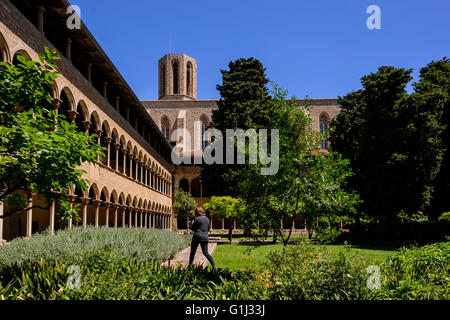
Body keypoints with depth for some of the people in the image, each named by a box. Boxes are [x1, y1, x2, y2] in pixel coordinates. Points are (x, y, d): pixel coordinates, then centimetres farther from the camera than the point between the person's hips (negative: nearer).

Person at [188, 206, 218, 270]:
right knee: (205, 252, 6)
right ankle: (214, 265, -8)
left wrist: (191, 223, 14)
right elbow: (208, 228, 13)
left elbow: (193, 228, -4)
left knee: (192, 252, 11)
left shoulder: (197, 219, -11)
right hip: (205, 237, 5)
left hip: (197, 236, -5)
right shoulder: (207, 219, 7)